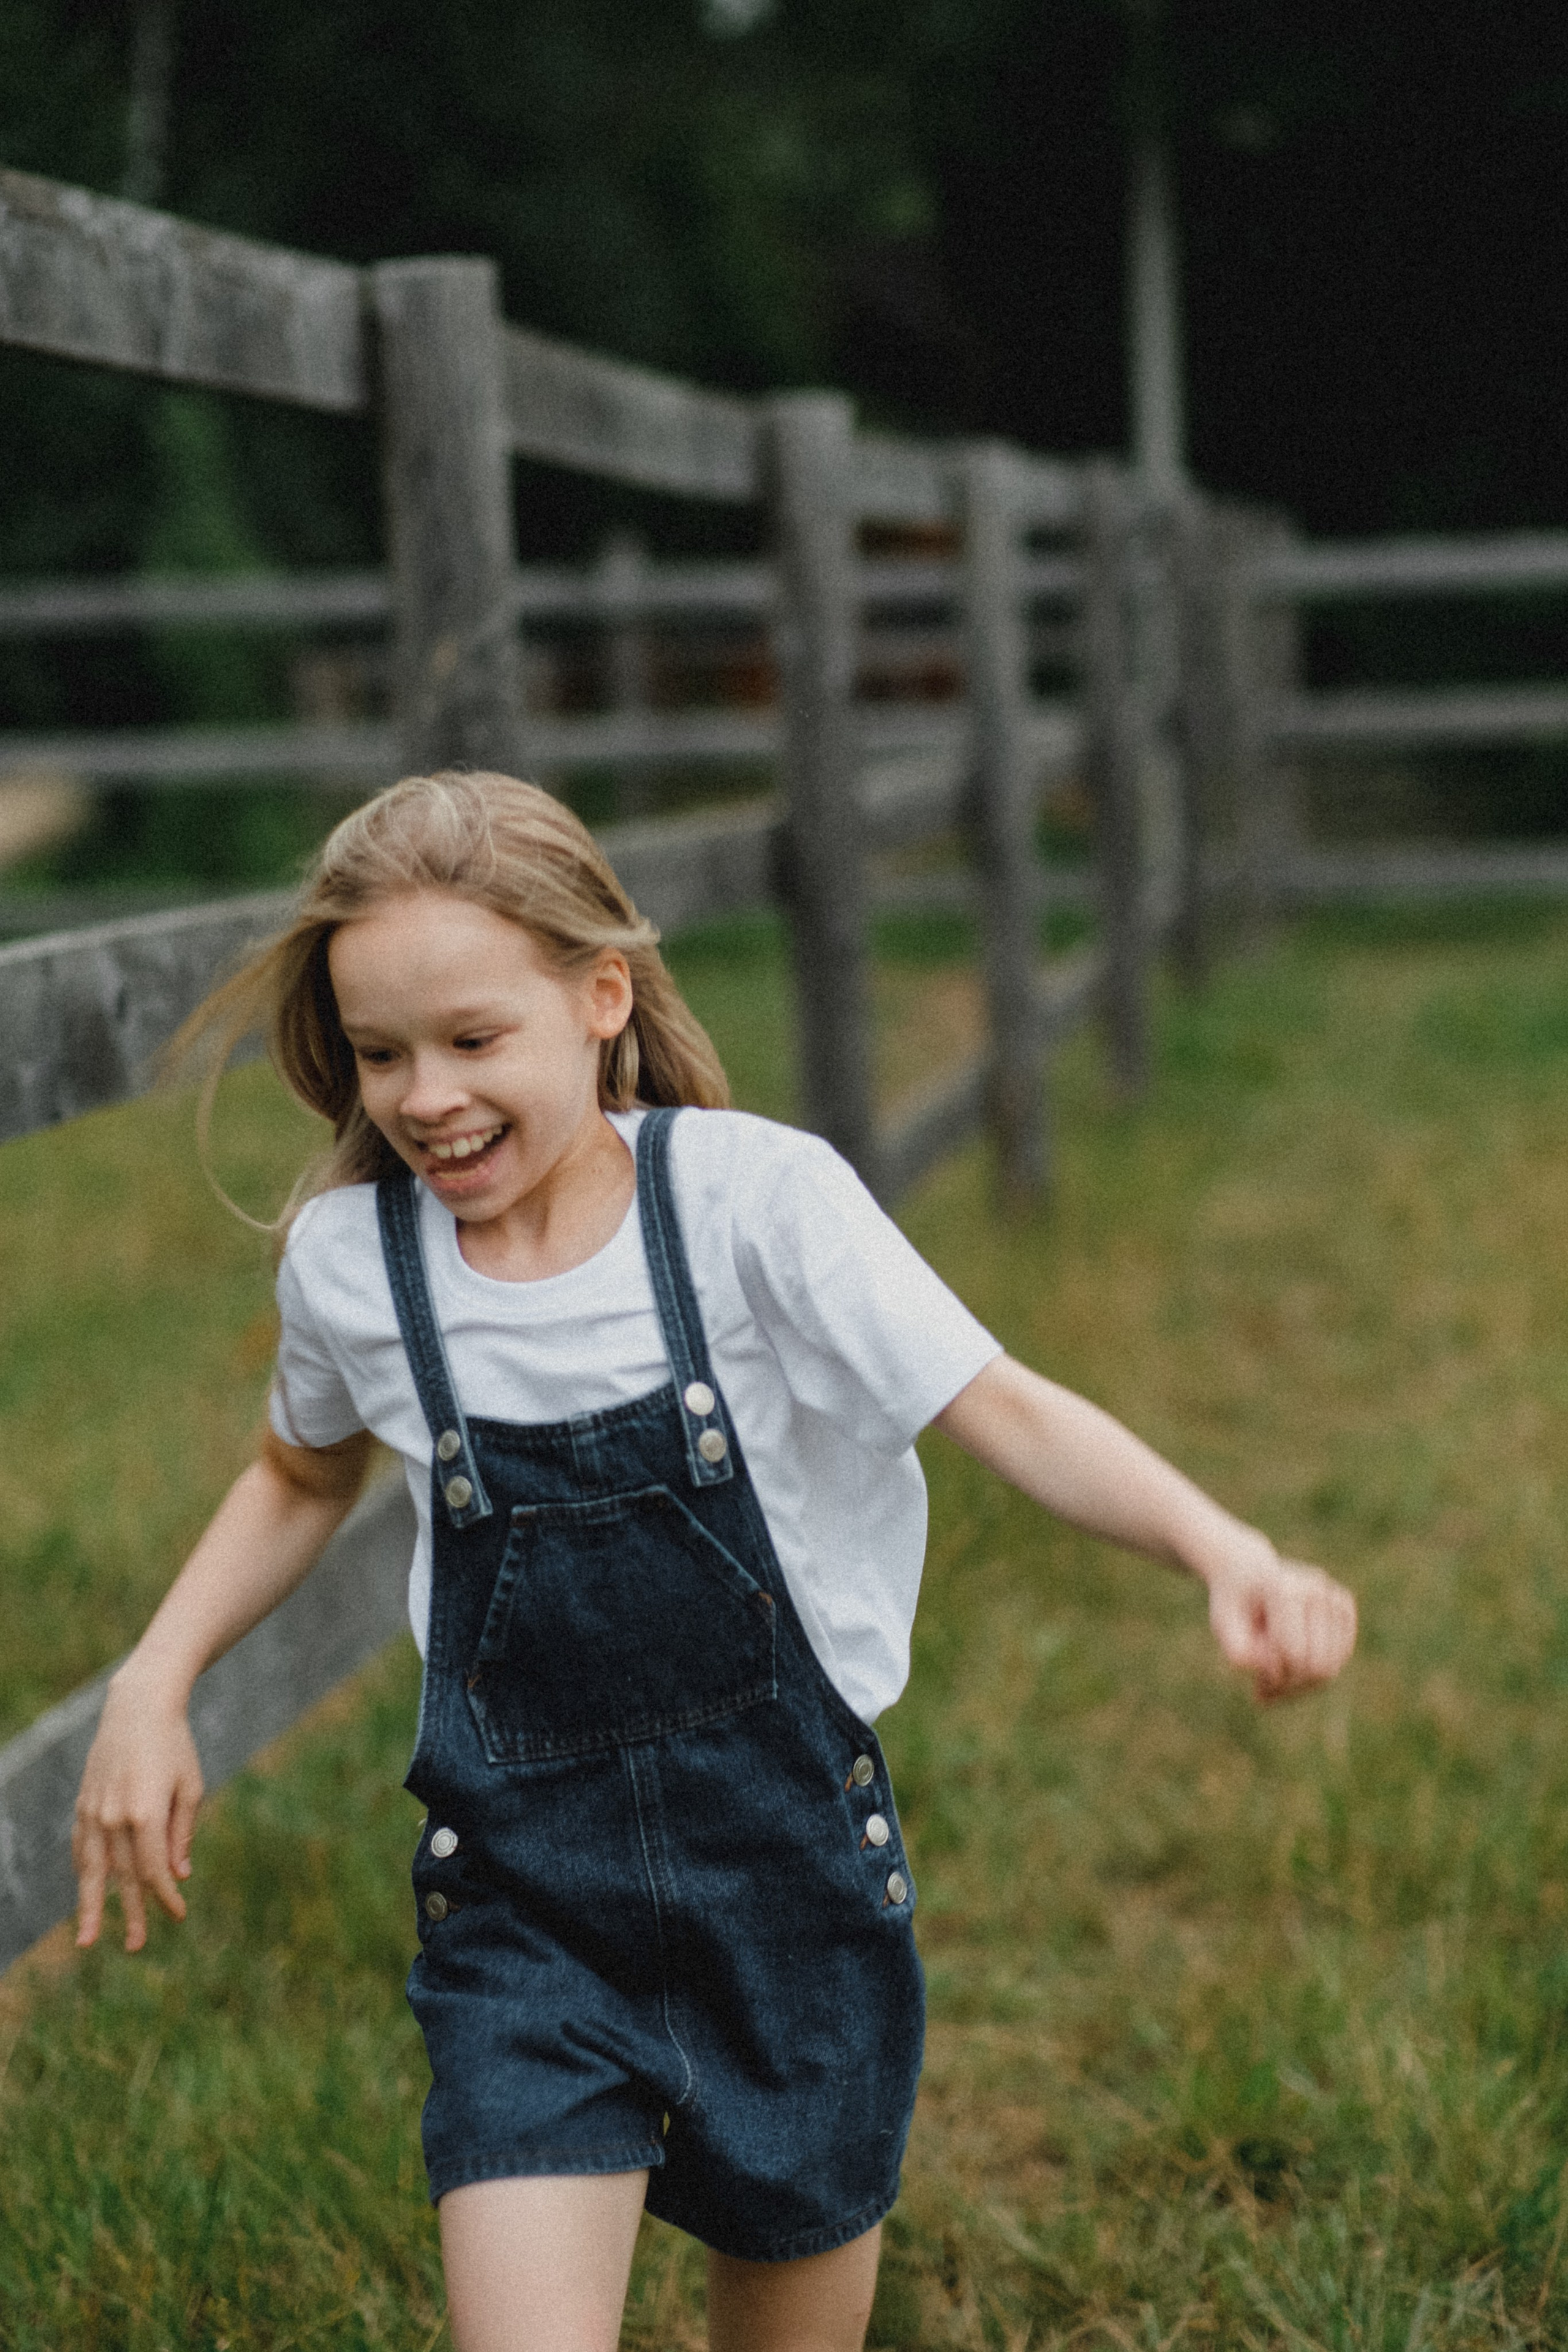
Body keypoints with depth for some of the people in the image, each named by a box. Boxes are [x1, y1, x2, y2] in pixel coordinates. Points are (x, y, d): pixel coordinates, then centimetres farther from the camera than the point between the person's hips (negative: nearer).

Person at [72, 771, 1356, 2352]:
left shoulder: (755, 1198, -12)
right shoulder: (347, 1260, -3)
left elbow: (1006, 1415, -14)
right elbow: (307, 1473, 18)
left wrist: (1225, 1552, -30)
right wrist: (154, 1683, 7)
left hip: (787, 1868, 0)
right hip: (527, 1906, 1)